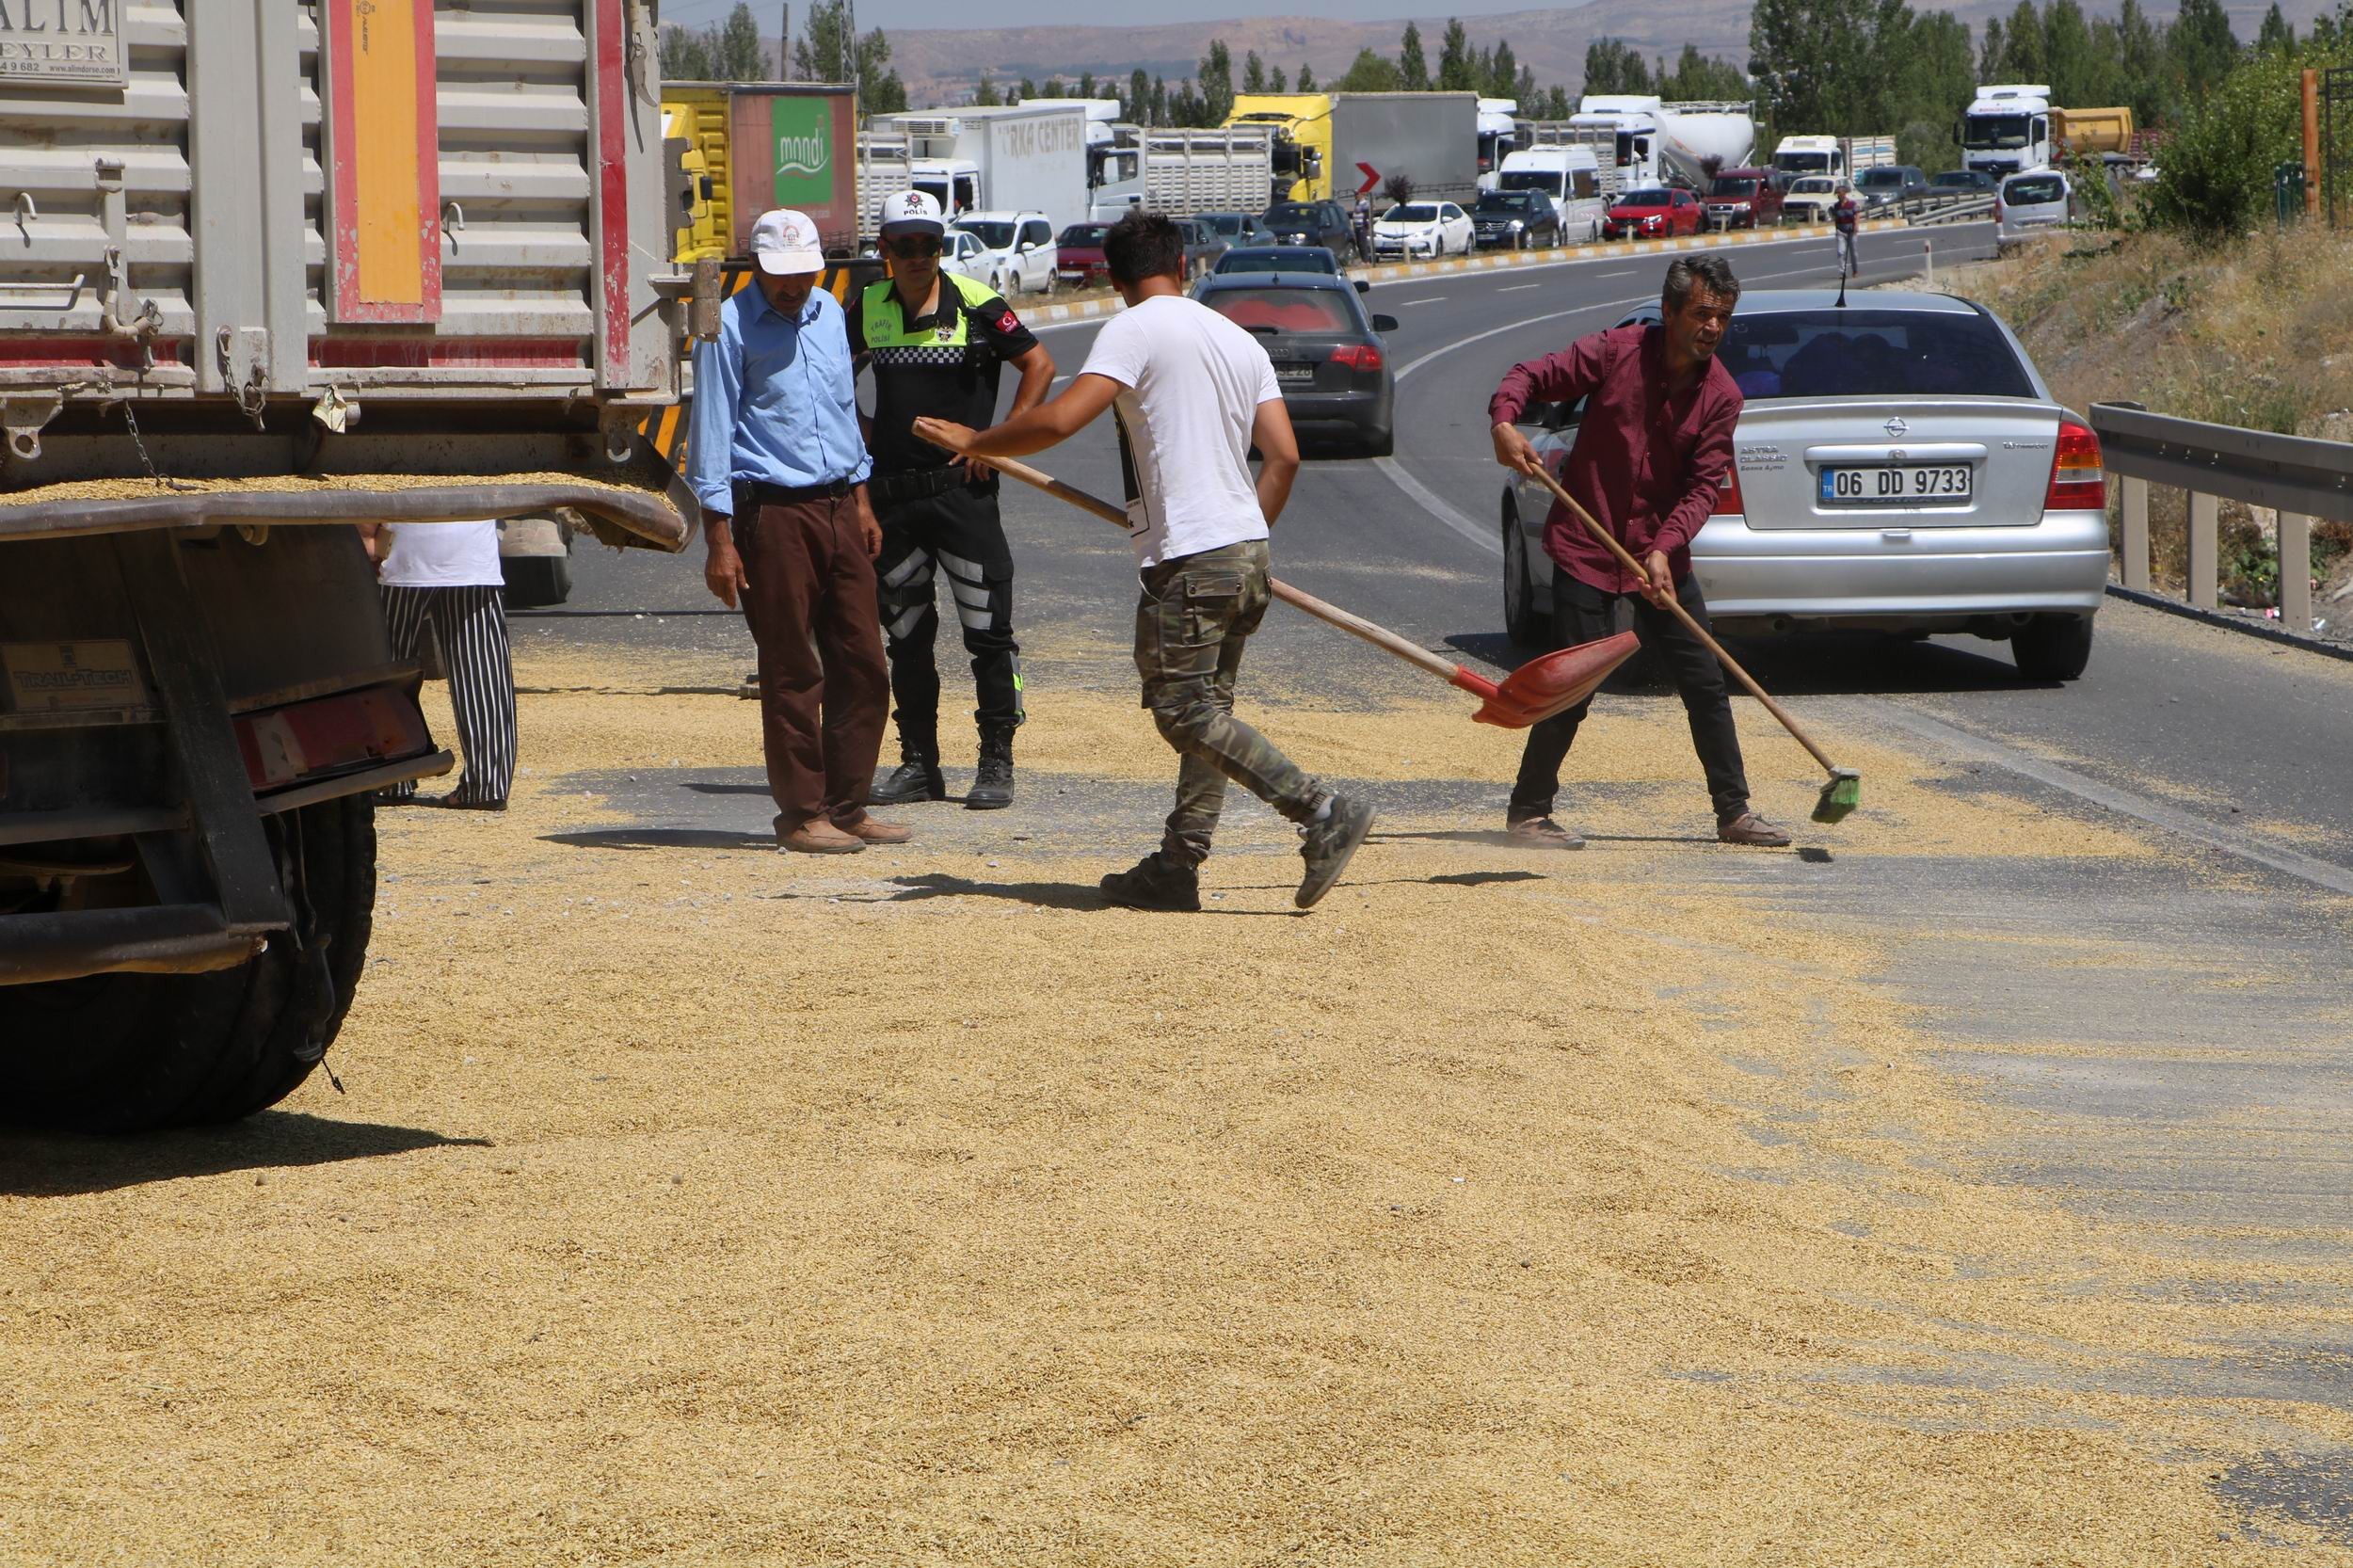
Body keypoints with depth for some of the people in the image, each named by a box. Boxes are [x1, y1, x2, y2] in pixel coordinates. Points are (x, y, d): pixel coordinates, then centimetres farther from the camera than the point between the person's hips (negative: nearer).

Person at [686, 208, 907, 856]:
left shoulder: (828, 312, 13)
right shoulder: (730, 327, -8)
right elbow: (711, 437, -9)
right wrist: (720, 541, -13)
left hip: (839, 506, 6)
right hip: (774, 515, -6)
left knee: (862, 665, 6)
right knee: (792, 674, -2)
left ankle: (847, 806, 16)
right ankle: (802, 814, 7)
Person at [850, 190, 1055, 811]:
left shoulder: (975, 305, -6)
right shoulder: (868, 309, 6)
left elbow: (1039, 365, -2)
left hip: (961, 489, -4)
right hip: (890, 496, 4)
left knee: (988, 629, -5)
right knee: (904, 636, 9)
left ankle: (997, 764, 1)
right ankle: (918, 764, 17)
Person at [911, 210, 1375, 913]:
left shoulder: (1135, 331, -7)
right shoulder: (1239, 340, 16)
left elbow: (1059, 420, -18)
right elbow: (1284, 456, 10)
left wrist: (973, 442, -4)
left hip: (1187, 558, -8)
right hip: (1247, 556, 8)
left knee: (1186, 712, -7)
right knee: (1205, 710, 13)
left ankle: (1323, 813, -17)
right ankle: (1178, 867, 13)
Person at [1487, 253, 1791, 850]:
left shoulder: (1720, 396, -3)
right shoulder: (1616, 352, -11)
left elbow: (1703, 486, -8)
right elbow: (1530, 377, -6)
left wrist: (1664, 549, -23)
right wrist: (1505, 422, -28)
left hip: (1661, 554, 4)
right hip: (1587, 548, -4)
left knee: (1706, 686, 4)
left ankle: (1734, 812, 13)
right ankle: (1528, 811, 7)